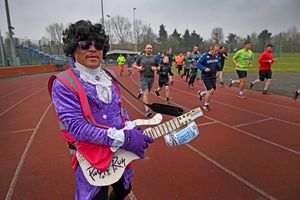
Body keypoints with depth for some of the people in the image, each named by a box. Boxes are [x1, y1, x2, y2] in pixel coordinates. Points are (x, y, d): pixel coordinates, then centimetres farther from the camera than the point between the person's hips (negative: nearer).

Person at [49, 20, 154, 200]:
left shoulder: (108, 77, 2)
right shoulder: (63, 84, -18)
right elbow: (76, 126, -26)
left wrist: (131, 129, -8)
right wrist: (123, 138, -29)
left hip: (121, 151, 7)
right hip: (93, 157, -6)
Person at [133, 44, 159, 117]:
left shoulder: (154, 58, 8)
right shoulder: (141, 57, 3)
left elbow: (158, 67, 15)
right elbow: (134, 65, 11)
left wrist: (155, 69, -7)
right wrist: (138, 68, -9)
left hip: (151, 78, 3)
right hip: (143, 77, -3)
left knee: (147, 93, 16)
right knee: (146, 93, -14)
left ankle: (141, 91, 52)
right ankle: (147, 110, -12)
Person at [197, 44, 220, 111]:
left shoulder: (217, 56, 3)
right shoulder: (205, 56, -16)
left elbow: (219, 63, 19)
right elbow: (198, 63, -12)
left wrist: (219, 65, -3)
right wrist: (204, 68, -25)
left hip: (213, 76, 7)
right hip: (206, 76, -7)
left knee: (212, 90, 9)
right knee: (210, 90, -11)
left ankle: (201, 93, 40)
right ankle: (206, 105, 10)